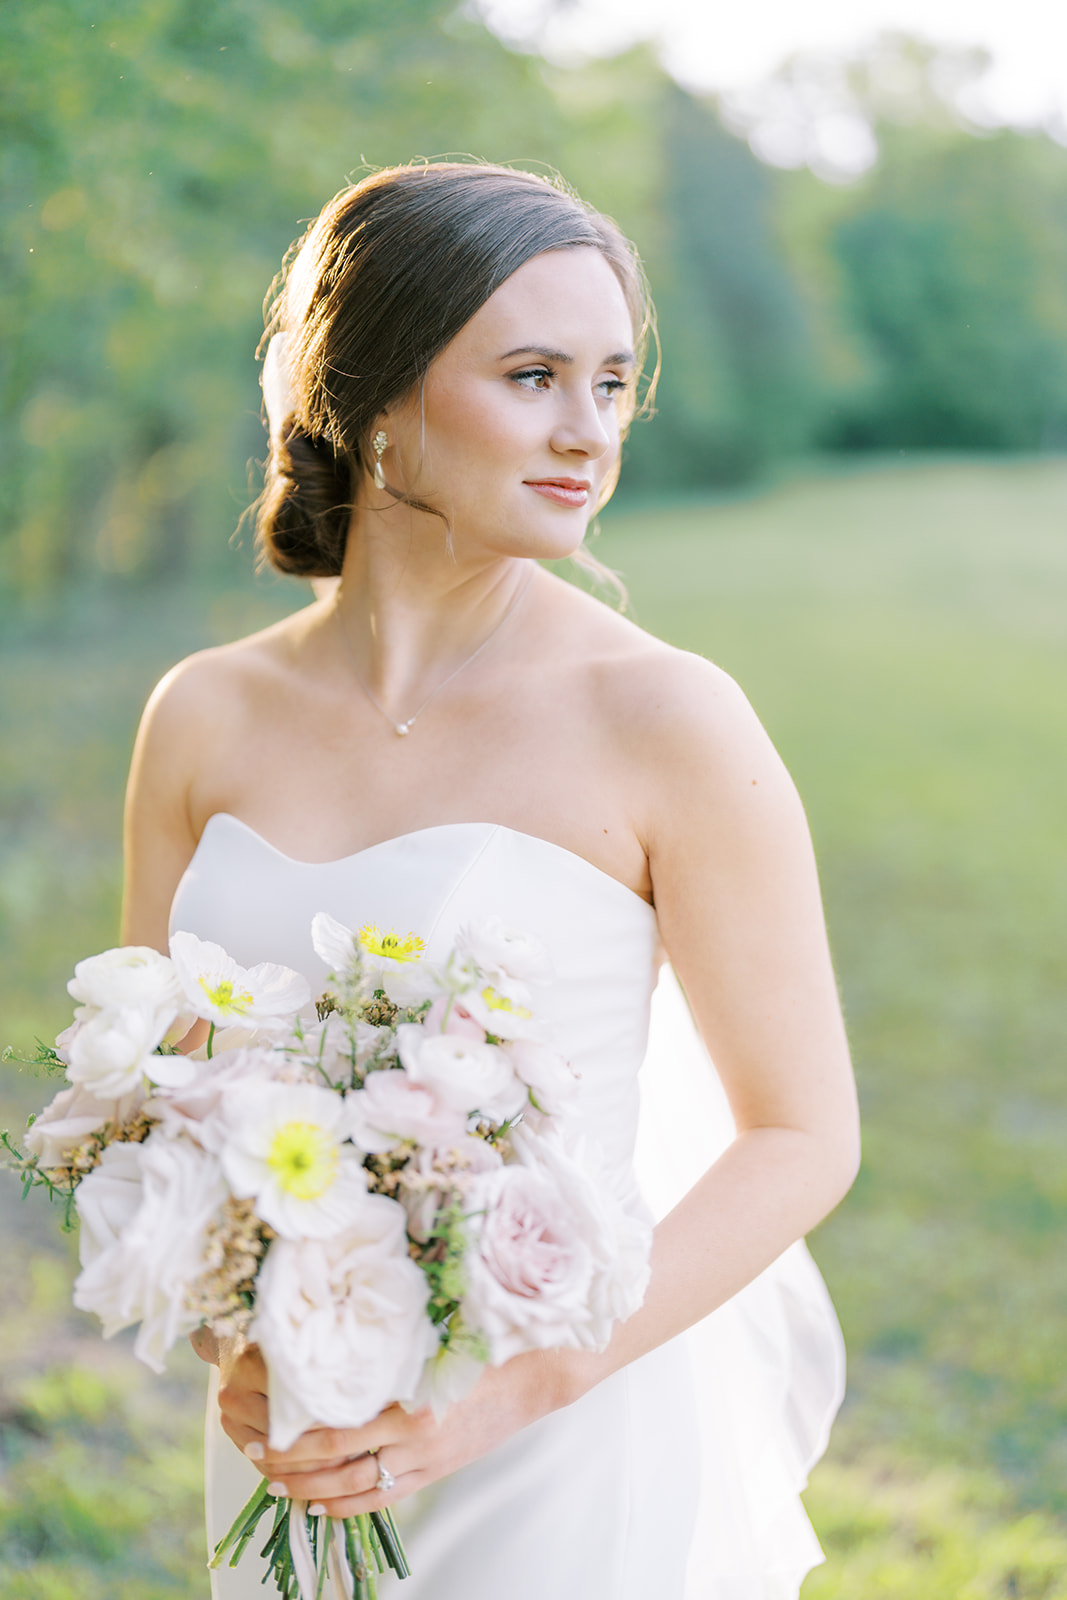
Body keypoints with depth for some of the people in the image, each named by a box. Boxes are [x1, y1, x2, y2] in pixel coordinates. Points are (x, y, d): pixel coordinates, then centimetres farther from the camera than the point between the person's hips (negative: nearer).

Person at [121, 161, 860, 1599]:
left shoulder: (666, 717, -13)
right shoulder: (207, 718, -3)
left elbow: (803, 1135, -10)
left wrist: (506, 1391, -17)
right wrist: (235, 1351, -12)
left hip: (577, 1465, -3)